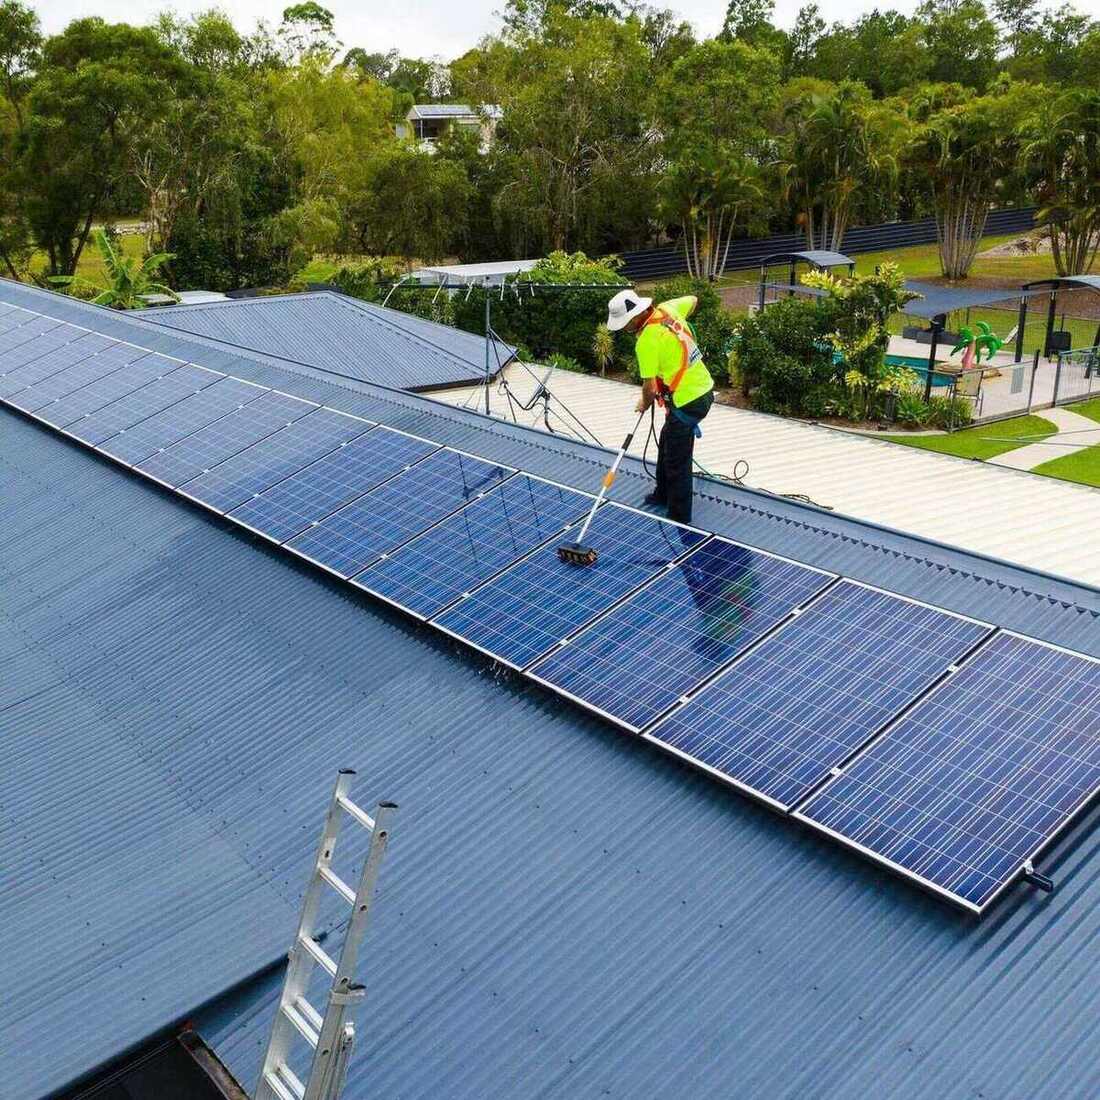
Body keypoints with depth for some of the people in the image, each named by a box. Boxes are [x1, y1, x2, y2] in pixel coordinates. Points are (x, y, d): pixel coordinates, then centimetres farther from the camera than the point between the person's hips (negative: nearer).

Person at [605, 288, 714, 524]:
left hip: (687, 403, -10)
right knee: (666, 444, 26)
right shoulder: (667, 309, -1)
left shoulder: (647, 341, -24)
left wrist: (644, 404, 1)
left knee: (677, 462, 3)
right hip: (704, 389, 10)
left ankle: (680, 518, 14)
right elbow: (693, 300, 21)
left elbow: (650, 387, -21)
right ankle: (663, 494, 44)